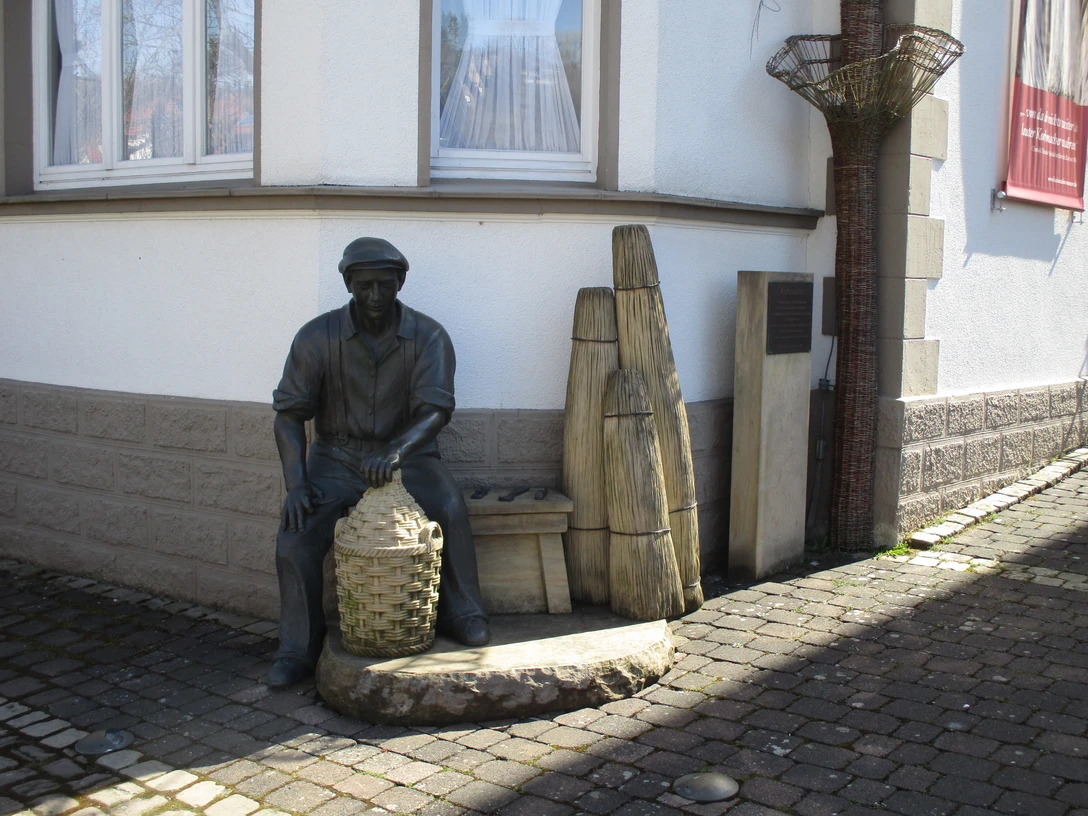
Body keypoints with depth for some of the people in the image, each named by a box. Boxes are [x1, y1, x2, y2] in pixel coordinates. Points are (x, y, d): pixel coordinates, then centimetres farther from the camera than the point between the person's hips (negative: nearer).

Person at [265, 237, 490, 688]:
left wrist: (396, 450, -41)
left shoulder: (428, 336, -10)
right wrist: (295, 483, -20)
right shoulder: (318, 337, -8)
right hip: (337, 456, 1)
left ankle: (461, 615, -9)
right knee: (295, 536, -21)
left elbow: (436, 408, -21)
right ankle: (298, 649, -4)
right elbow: (289, 412, -7)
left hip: (406, 453, -1)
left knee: (449, 507, -30)